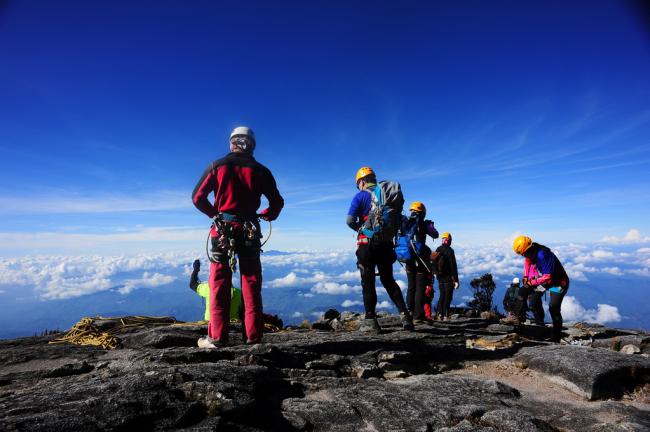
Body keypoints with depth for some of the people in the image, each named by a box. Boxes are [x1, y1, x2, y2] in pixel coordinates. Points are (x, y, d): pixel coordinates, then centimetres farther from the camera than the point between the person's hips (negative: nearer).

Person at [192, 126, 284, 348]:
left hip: (222, 229, -1)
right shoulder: (260, 170, 4)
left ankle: (217, 337, 6)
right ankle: (254, 337, 9)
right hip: (249, 231, 1)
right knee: (251, 285, 7)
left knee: (219, 284, 6)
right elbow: (277, 202, 5)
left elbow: (197, 197, 1)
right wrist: (266, 215, 24)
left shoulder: (217, 166, 2)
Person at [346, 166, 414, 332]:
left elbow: (350, 220, -13)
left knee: (368, 282, 4)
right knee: (388, 280, 16)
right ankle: (404, 315, 9)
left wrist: (360, 228, 6)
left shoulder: (360, 196, -4)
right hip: (386, 243, 5)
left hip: (367, 244, -4)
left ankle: (370, 321, 6)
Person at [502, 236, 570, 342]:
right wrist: (526, 277, 6)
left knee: (554, 308, -15)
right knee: (523, 291, -2)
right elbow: (528, 261, 15)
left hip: (558, 282, -8)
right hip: (542, 278, 8)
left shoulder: (543, 255, -35)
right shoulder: (532, 252, -9)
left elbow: (547, 277, -33)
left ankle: (556, 338, -1)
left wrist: (532, 282, -22)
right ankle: (517, 317, -1)